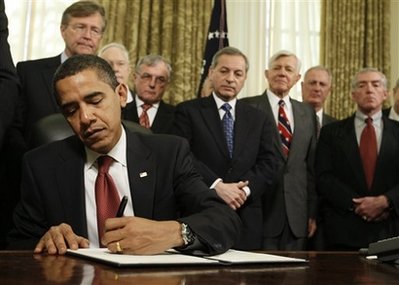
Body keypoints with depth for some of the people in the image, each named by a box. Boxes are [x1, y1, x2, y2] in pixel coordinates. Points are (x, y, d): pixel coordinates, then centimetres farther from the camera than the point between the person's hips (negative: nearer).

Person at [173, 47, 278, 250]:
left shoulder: (258, 119, 15)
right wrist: (216, 186, -18)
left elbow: (267, 165, 6)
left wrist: (244, 190, -12)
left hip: (246, 220, 3)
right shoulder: (188, 111, 4)